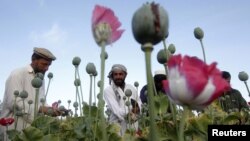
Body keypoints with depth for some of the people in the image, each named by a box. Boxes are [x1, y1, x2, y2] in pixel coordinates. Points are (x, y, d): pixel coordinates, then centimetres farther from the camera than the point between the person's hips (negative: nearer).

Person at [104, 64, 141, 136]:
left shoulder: (132, 88, 10)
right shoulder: (108, 90, -5)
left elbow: (139, 103, 20)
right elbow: (116, 109, -16)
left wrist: (137, 108, -2)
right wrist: (127, 114, -31)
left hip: (133, 126, 4)